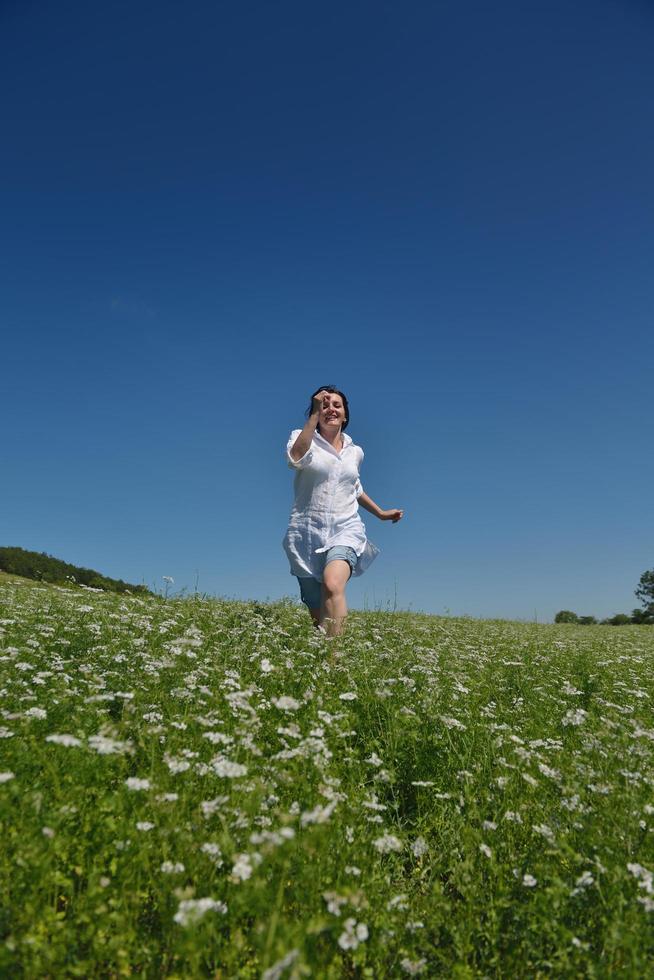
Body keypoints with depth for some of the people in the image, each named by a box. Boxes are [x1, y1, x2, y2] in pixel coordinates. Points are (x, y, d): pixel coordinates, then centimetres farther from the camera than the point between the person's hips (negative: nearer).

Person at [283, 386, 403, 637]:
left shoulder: (355, 451, 15)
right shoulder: (302, 437, 4)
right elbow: (296, 458, -21)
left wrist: (380, 513, 34)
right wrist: (315, 413, -19)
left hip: (345, 530, 1)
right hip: (307, 532, -1)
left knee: (333, 586, -30)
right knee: (317, 614, 2)